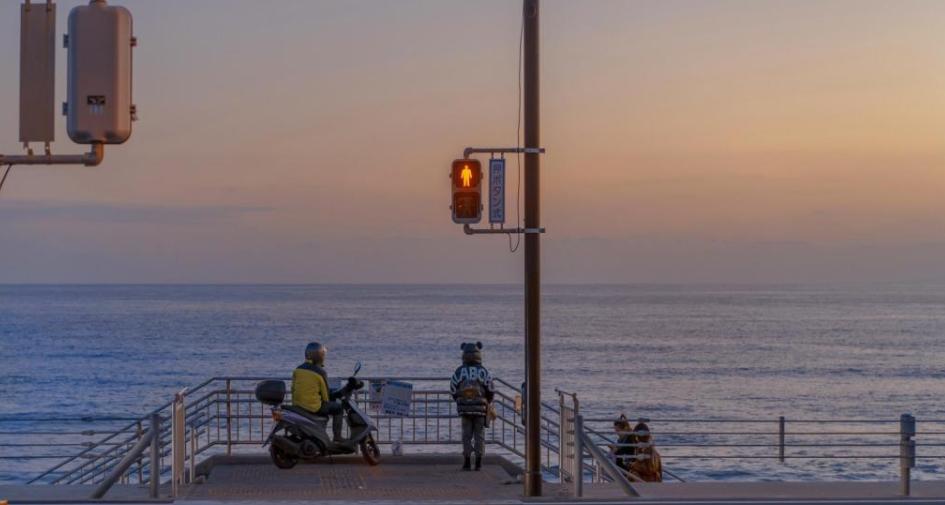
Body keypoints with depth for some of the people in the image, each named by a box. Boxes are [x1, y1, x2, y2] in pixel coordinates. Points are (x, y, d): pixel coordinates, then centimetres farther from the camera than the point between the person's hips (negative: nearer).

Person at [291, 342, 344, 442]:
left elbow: (293, 389, 10)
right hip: (314, 407, -7)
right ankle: (337, 439, 13)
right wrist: (326, 402, 14)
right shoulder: (320, 372, -13)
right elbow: (325, 394, -7)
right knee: (338, 407, 14)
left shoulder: (297, 370, 3)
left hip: (297, 406, 7)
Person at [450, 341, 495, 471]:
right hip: (480, 408, -1)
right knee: (479, 436, 6)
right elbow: (491, 391, -3)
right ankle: (478, 463, 3)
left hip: (465, 408, 1)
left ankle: (467, 462, 5)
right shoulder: (483, 371, -5)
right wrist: (488, 402, 18)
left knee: (467, 435, 9)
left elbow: (453, 391, 2)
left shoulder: (459, 371, -2)